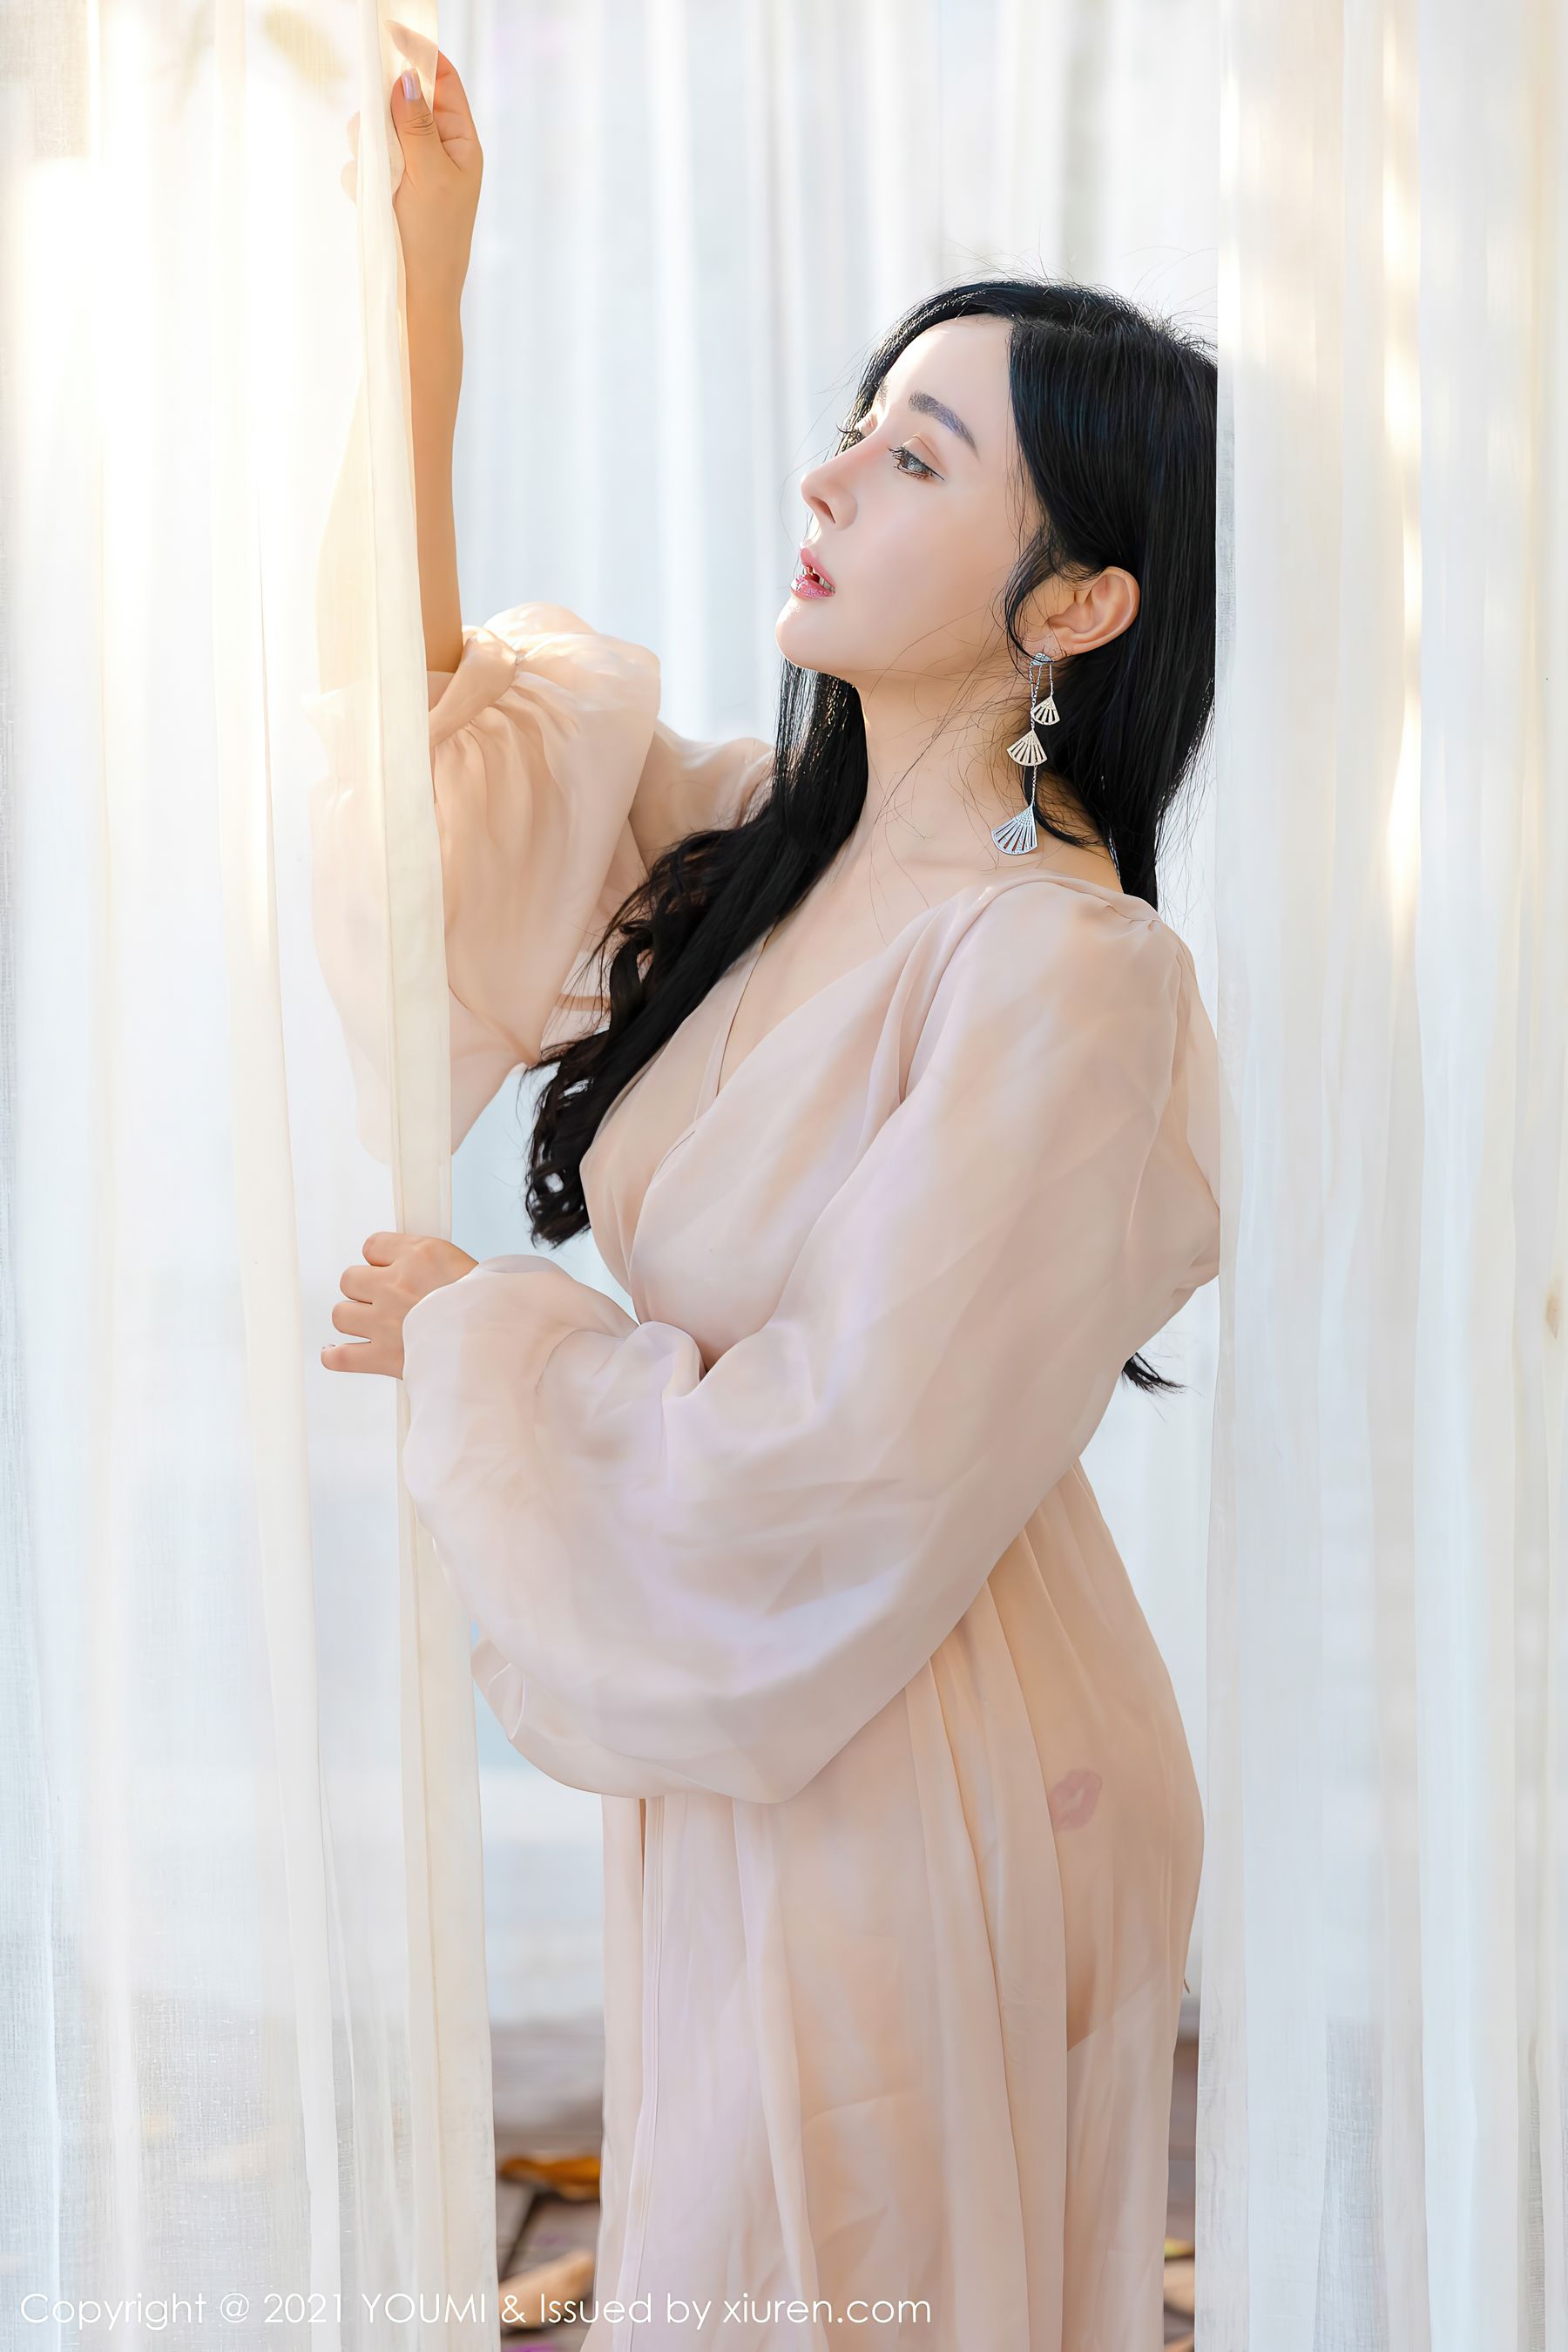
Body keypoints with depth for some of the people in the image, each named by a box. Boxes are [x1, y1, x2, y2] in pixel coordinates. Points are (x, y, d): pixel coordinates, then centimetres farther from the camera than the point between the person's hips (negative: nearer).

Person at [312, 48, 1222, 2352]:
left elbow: (828, 1485, -25)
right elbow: (428, 714, 10)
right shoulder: (771, 828, 0)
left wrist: (476, 1335, -11)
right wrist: (420, 293, 1)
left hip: (918, 1785, -8)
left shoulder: (1062, 974, -24)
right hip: (742, 1753, 8)